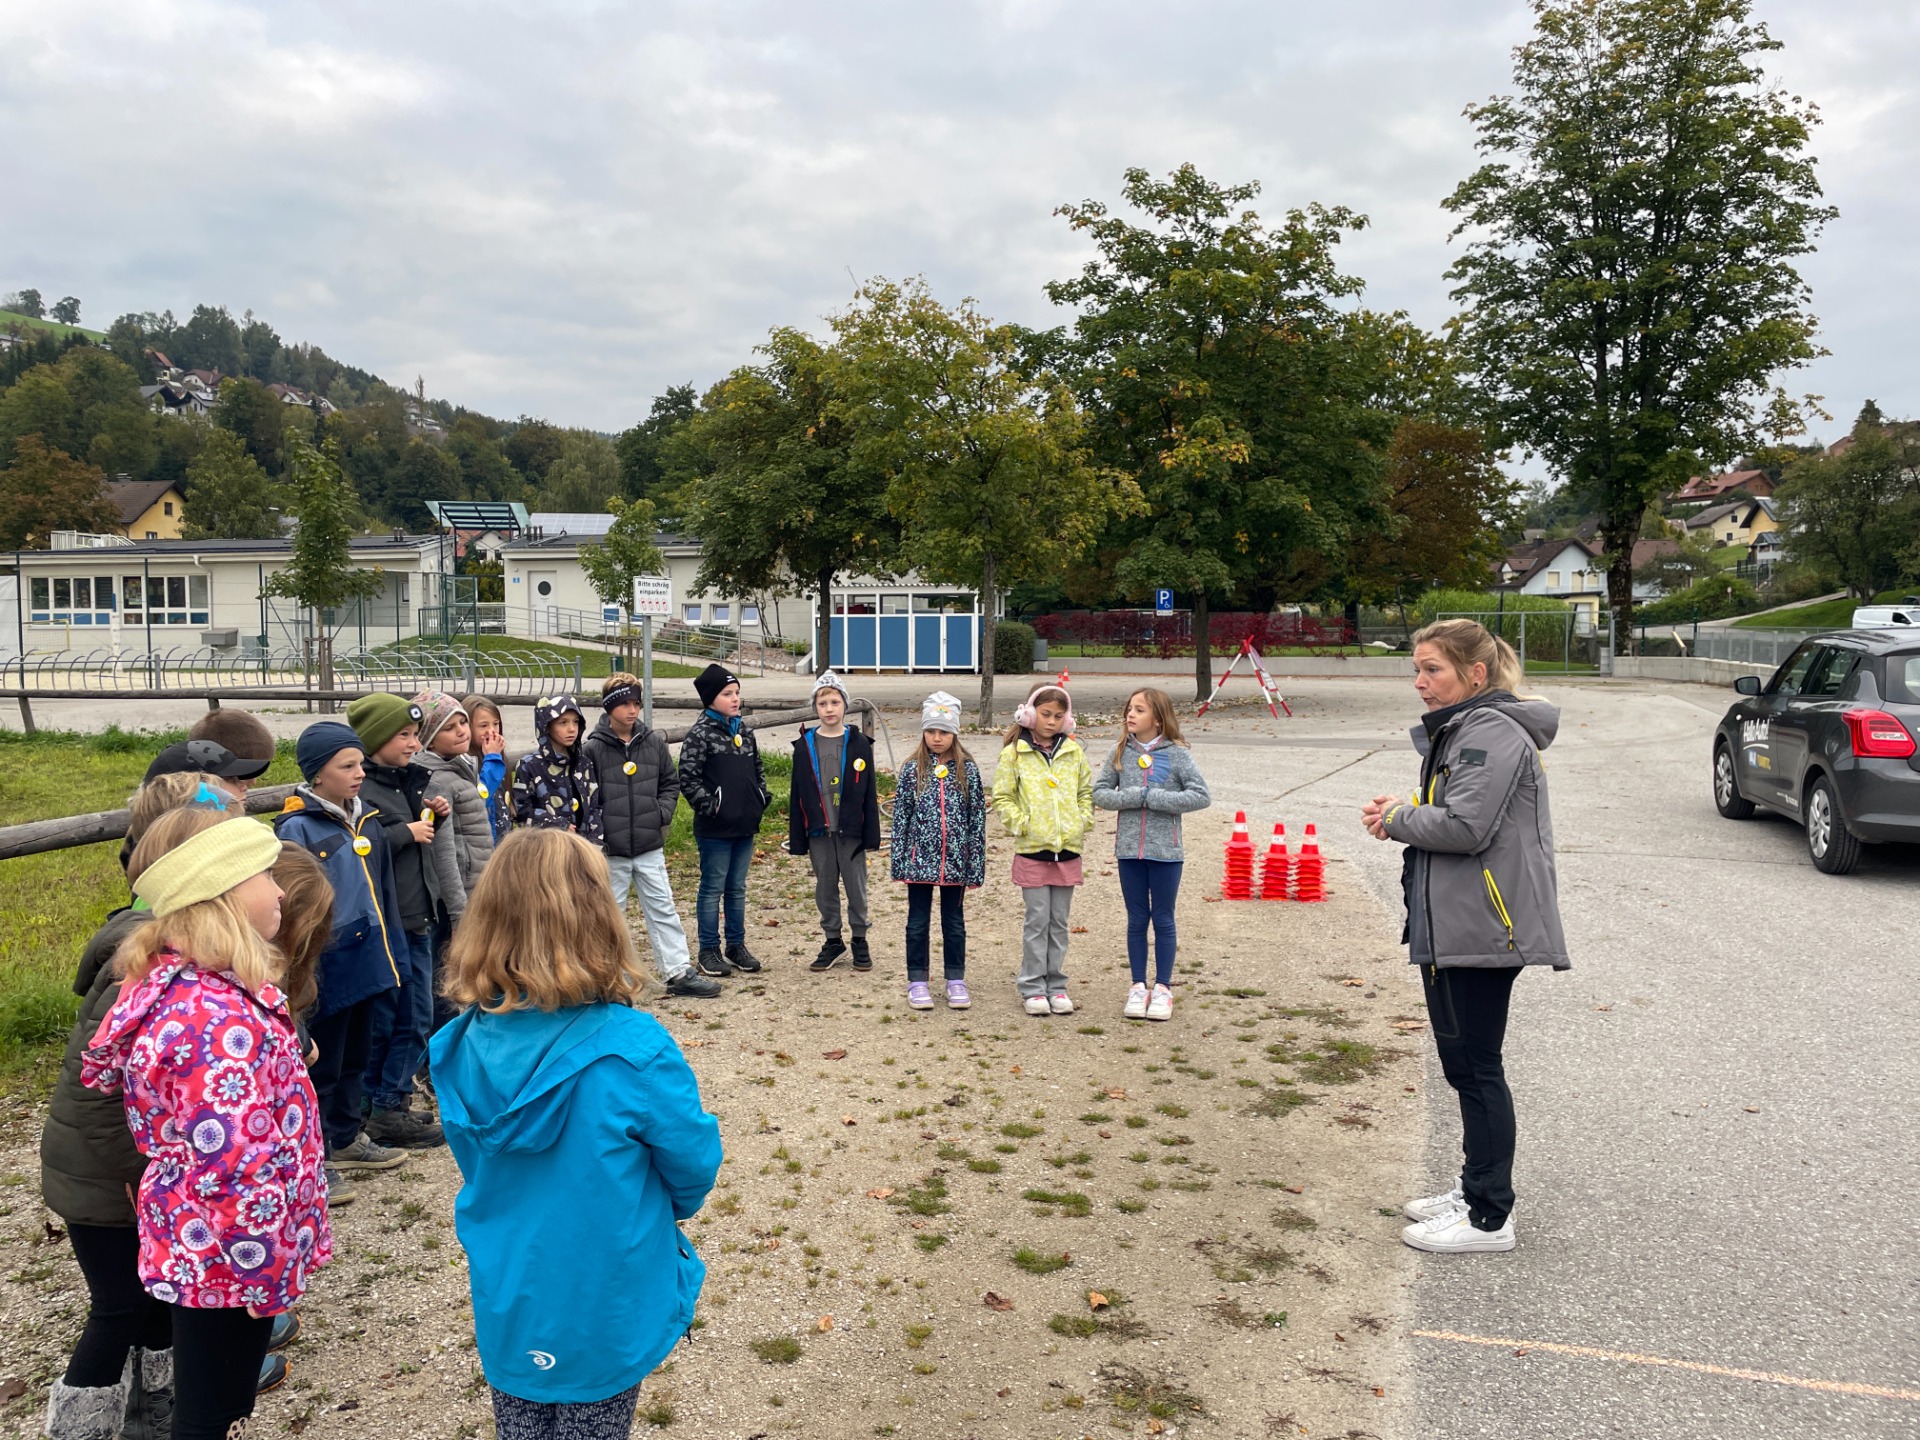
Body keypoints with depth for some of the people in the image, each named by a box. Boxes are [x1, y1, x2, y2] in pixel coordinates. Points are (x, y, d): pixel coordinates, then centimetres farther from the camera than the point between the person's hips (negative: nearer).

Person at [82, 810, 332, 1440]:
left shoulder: (171, 980, -1)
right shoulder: (222, 1019, -31)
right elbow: (237, 1171, -30)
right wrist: (269, 1278, -18)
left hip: (190, 1247, 9)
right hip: (227, 1263, -9)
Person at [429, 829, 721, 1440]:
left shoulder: (466, 1043, -14)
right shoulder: (633, 1050, -29)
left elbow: (475, 1163, 2)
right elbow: (694, 1160, -14)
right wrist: (665, 1210, 8)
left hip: (505, 1303, 4)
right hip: (606, 1306, -3)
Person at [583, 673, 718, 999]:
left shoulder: (654, 742, 3)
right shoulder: (594, 749, -7)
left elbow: (670, 783, 14)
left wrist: (663, 813, -3)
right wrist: (595, 847, -10)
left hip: (650, 848, 3)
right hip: (611, 851, -3)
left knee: (663, 910, 6)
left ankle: (679, 972, 11)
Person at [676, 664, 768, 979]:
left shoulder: (744, 733, 11)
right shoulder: (700, 734, -10)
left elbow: (758, 770, 22)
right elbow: (688, 779, -13)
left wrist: (762, 799, 10)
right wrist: (709, 806, -16)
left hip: (745, 826, 6)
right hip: (715, 829, -6)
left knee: (737, 888, 15)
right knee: (712, 889, 3)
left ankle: (737, 946, 25)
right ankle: (708, 951, 12)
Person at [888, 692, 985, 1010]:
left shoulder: (968, 770, -1)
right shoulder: (912, 770, -2)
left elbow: (977, 818, 0)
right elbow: (900, 817, 0)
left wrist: (976, 866, -2)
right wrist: (898, 862, -3)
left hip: (955, 860, 0)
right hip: (920, 859, 0)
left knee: (954, 922, 12)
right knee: (918, 922, 9)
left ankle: (956, 981, 24)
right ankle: (917, 982, 21)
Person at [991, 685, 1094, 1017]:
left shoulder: (1073, 751, 8)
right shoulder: (1014, 752, -2)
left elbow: (1086, 791, 17)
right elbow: (1001, 798, 0)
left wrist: (1083, 822, 4)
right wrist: (1020, 823, -10)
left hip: (1068, 849, 3)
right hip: (1032, 849, -3)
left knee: (1059, 922, 9)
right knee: (1038, 921, 0)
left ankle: (1056, 986, 18)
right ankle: (1033, 989, 10)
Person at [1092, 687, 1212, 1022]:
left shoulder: (1177, 753, -7)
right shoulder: (1121, 752, 2)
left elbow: (1201, 796, -11)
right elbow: (1099, 793, 2)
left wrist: (1153, 798, -17)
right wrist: (1132, 797, -15)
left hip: (1165, 851, -3)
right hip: (1129, 849, 3)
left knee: (1163, 920, 7)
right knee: (1137, 919, 11)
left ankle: (1163, 988, 18)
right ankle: (1138, 987, 21)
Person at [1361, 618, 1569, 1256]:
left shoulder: (1493, 733, -16)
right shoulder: (1456, 730, 18)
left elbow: (1464, 826, -24)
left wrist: (1396, 817, -9)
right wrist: (1401, 817, 3)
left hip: (1482, 931, -11)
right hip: (1450, 927, 11)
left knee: (1475, 1066, -2)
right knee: (1463, 1064, 18)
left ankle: (1490, 1217, 9)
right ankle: (1476, 1188, 31)